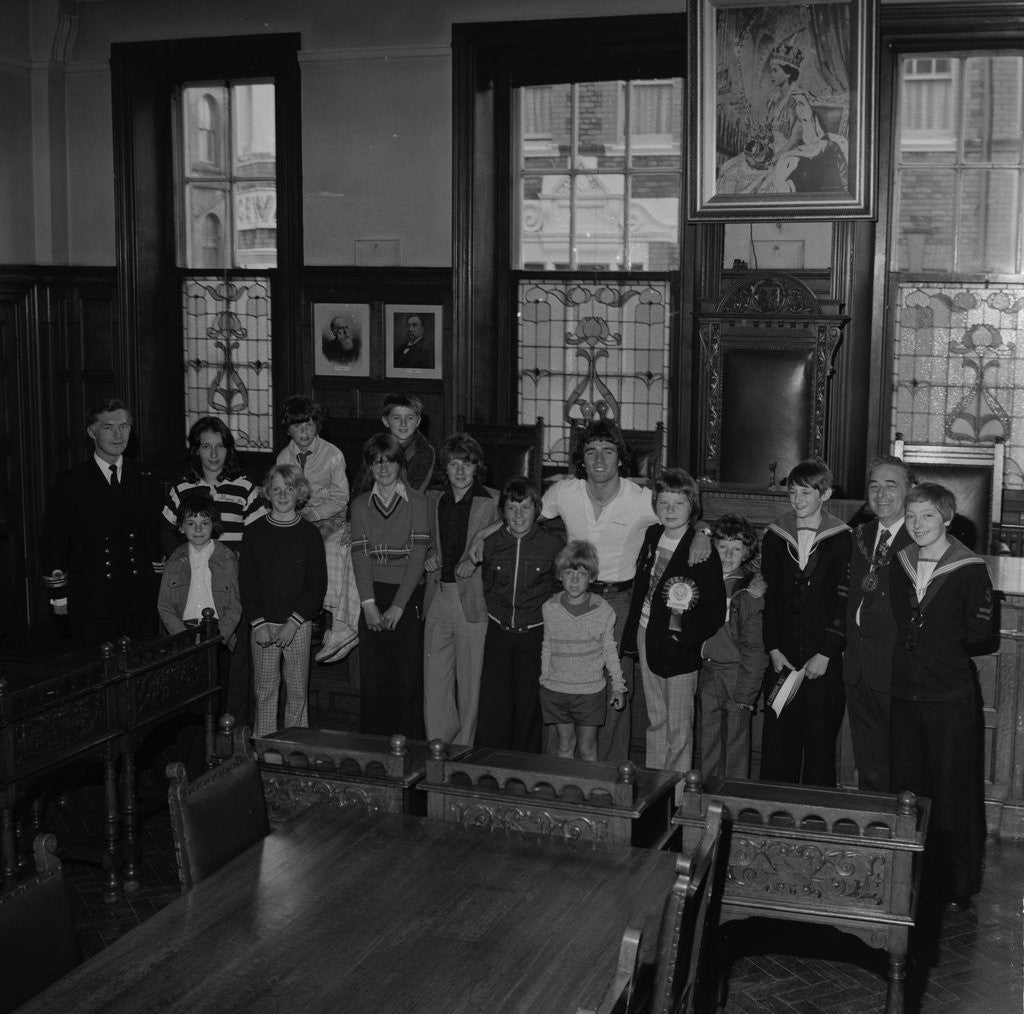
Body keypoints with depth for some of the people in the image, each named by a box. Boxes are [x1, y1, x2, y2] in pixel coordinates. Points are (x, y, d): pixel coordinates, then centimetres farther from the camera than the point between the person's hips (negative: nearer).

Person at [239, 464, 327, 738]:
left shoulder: (309, 533, 1)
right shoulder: (255, 531, 3)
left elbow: (318, 584, -1)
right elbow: (246, 581, 3)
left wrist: (293, 623, -9)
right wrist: (258, 623, -7)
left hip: (298, 625, -1)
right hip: (263, 625, 1)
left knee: (297, 690, 4)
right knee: (265, 690, 4)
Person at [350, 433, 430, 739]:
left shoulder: (417, 502, 1)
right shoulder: (360, 505, 10)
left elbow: (418, 555, -5)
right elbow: (360, 556, 2)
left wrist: (398, 605, -11)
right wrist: (369, 604, -9)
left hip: (408, 595, -2)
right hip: (373, 595, 2)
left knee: (408, 677, -4)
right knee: (373, 676, 2)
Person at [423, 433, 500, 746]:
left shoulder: (492, 501, -1)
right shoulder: (432, 500, 12)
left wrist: (476, 560, -12)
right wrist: (430, 555, 4)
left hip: (472, 600, -4)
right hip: (437, 597, 4)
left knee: (469, 681, 2)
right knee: (434, 679, 3)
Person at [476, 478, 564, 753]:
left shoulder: (553, 544, -6)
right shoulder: (490, 543, 1)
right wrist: (496, 616, 13)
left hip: (535, 635, -2)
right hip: (498, 633, 2)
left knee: (528, 707, 2)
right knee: (493, 707, -1)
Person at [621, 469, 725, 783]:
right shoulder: (651, 536, 4)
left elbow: (715, 614, -15)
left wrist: (682, 639, -19)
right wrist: (632, 633, 10)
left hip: (679, 647, -6)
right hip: (646, 636, 6)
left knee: (678, 726, 6)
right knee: (655, 720, 18)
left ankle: (678, 792, 18)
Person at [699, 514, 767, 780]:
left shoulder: (751, 590, -10)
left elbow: (754, 646, -11)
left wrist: (746, 694, -13)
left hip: (737, 673, -4)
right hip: (707, 672, 4)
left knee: (736, 743, 3)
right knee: (708, 742, 10)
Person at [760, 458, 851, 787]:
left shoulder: (841, 539, -2)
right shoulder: (775, 536, 6)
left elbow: (844, 601, -5)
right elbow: (766, 596, 6)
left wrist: (825, 654, -10)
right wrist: (773, 649, -2)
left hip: (824, 660, -2)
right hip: (783, 656, 2)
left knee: (820, 741, 2)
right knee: (777, 739, 3)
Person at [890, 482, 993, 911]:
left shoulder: (970, 570, -9)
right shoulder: (900, 565, 8)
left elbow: (979, 632, -7)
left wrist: (941, 645, -2)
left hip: (951, 698, -5)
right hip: (904, 694, 5)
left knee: (950, 795, 1)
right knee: (903, 791, 12)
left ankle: (956, 887, 15)